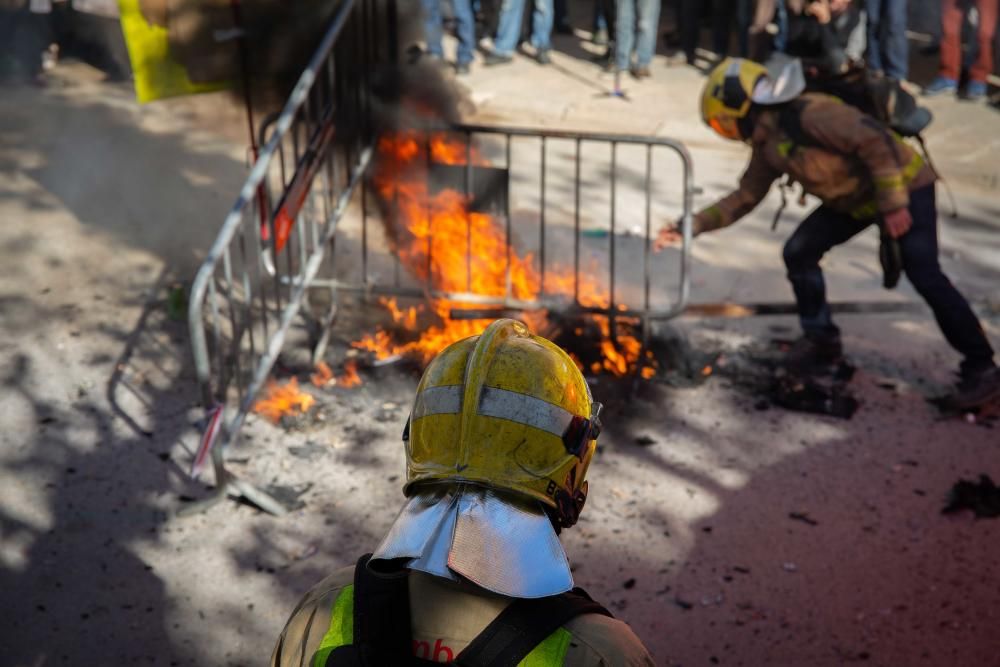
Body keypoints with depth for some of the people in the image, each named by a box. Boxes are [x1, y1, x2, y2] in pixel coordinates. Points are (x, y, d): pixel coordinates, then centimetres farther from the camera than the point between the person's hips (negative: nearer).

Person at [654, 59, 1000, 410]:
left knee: (925, 276, -17)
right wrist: (691, 226, 1)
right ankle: (822, 340, 19)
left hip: (904, 187, -9)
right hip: (852, 198, 9)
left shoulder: (808, 114, -29)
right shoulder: (767, 145, 0)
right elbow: (745, 197, 8)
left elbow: (876, 140, -32)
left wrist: (893, 205, -29)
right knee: (799, 253, 3)